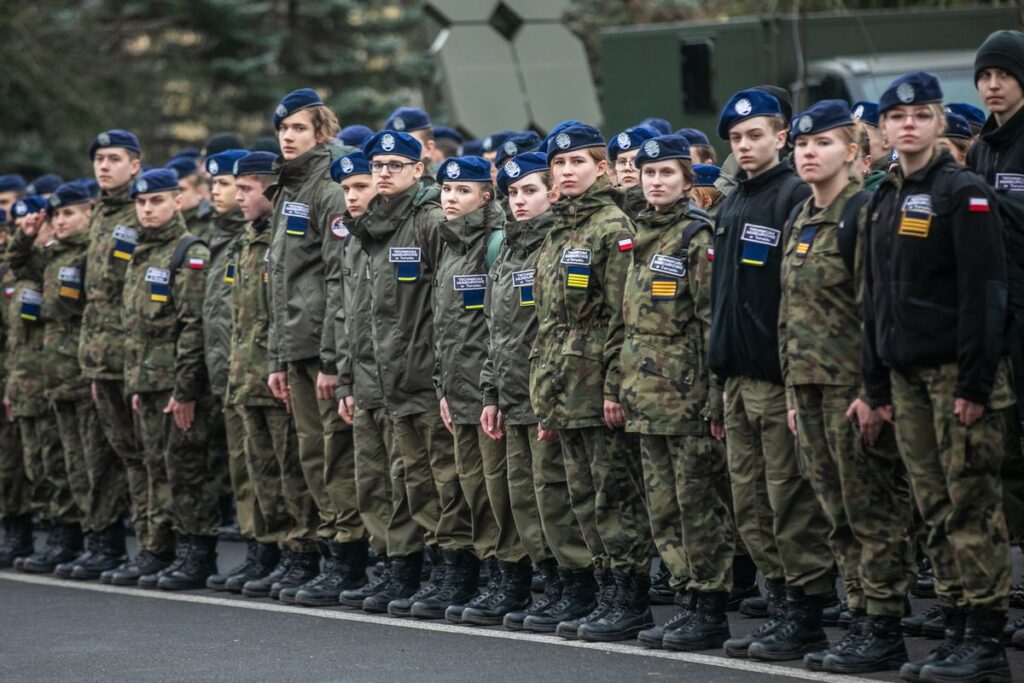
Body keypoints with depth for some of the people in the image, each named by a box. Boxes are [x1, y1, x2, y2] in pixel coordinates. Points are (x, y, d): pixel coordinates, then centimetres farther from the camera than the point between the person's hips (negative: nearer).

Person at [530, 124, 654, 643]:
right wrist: (543, 391, 18)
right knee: (585, 497, 10)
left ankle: (631, 599, -3)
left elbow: (623, 315, -14)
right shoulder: (556, 234, 17)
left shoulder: (614, 227, -8)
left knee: (615, 494, -6)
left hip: (600, 385, -9)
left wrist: (614, 386, -19)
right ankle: (607, 591, 14)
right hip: (565, 386, 9)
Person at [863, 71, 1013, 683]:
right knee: (935, 510, 7)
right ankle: (958, 631, 11)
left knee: (974, 506, -6)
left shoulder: (964, 192, -8)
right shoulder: (886, 199, 15)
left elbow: (985, 291, -14)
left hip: (959, 371, -7)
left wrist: (976, 381, -19)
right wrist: (878, 383, 14)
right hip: (907, 374, 7)